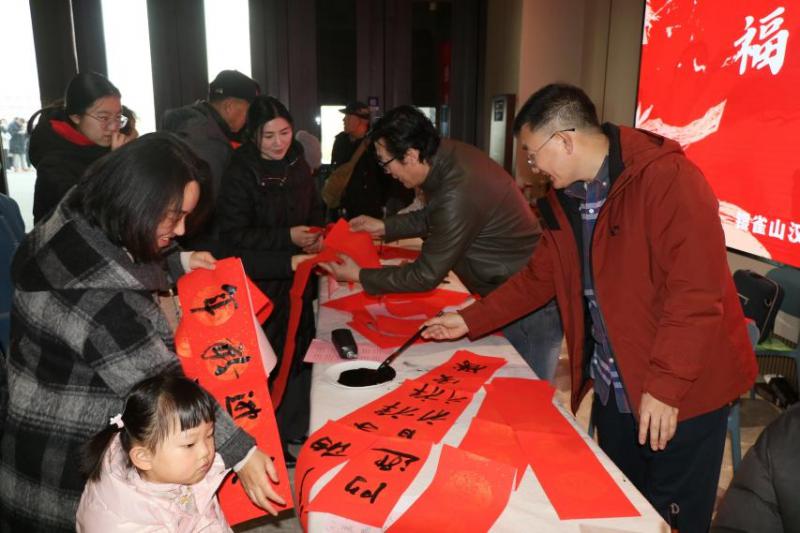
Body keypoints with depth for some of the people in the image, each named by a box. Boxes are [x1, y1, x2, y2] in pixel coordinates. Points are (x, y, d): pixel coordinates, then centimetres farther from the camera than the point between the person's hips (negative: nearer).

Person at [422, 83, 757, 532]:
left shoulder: (668, 179, -21)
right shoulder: (565, 197, 4)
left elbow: (696, 292, -24)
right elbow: (540, 277, 11)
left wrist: (665, 385, -23)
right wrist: (470, 320, 8)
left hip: (683, 389, -6)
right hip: (612, 385, 7)